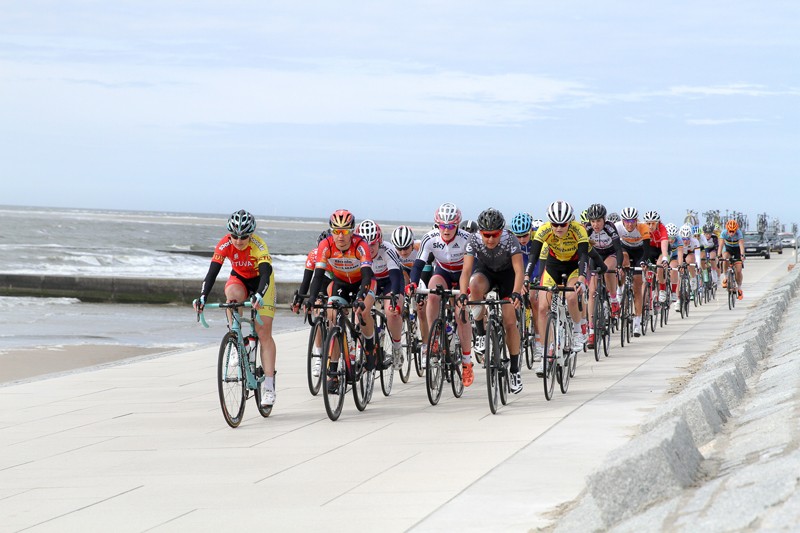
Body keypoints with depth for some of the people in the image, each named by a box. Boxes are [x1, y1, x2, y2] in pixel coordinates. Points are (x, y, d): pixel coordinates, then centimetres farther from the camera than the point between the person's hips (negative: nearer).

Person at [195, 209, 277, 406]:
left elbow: (266, 273, -43)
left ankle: (269, 385, -10)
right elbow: (212, 271, -30)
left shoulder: (258, 245, -32)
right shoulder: (224, 244, -24)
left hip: (261, 281, -2)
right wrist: (202, 297, -44)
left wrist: (259, 295, -61)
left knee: (264, 333, -11)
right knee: (232, 293, -36)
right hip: (239, 278, 2)